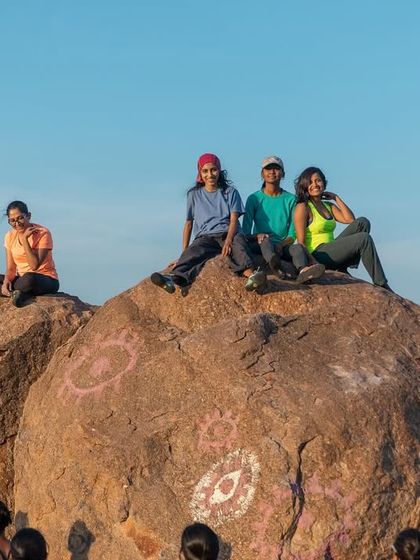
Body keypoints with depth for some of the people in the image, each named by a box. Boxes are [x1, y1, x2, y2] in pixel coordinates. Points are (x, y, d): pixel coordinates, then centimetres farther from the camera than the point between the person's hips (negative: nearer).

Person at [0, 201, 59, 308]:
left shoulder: (43, 233, -14)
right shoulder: (10, 236, 3)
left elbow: (34, 266, -22)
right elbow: (11, 268, 2)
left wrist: (24, 239, -25)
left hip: (47, 281, -5)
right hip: (21, 279, 6)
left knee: (29, 278, -39)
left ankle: (12, 292, -13)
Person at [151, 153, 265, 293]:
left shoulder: (230, 192, 14)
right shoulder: (194, 194, 18)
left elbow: (234, 220, 1)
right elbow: (188, 224, 18)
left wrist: (228, 241, -19)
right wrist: (184, 252, 7)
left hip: (228, 233, -1)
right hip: (205, 236, 1)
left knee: (238, 244, -36)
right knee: (193, 252, -33)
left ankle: (251, 275, -66)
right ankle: (174, 279, -61)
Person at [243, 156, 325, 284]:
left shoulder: (290, 199, 13)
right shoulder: (254, 199, 9)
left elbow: (292, 235, 7)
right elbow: (246, 232, 2)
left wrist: (281, 244, -15)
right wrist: (257, 236, -21)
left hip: (283, 246, 1)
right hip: (260, 246, -1)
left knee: (298, 247, -31)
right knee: (265, 240, -35)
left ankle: (303, 271, -66)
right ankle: (275, 265, -70)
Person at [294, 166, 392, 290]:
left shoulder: (328, 206, 19)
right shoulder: (303, 208, -4)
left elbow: (350, 220, 4)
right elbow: (301, 240, -11)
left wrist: (336, 198, 7)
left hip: (332, 252, 8)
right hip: (317, 256, -8)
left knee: (362, 223, -7)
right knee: (364, 239, -19)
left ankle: (342, 269, -13)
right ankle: (380, 285, -15)